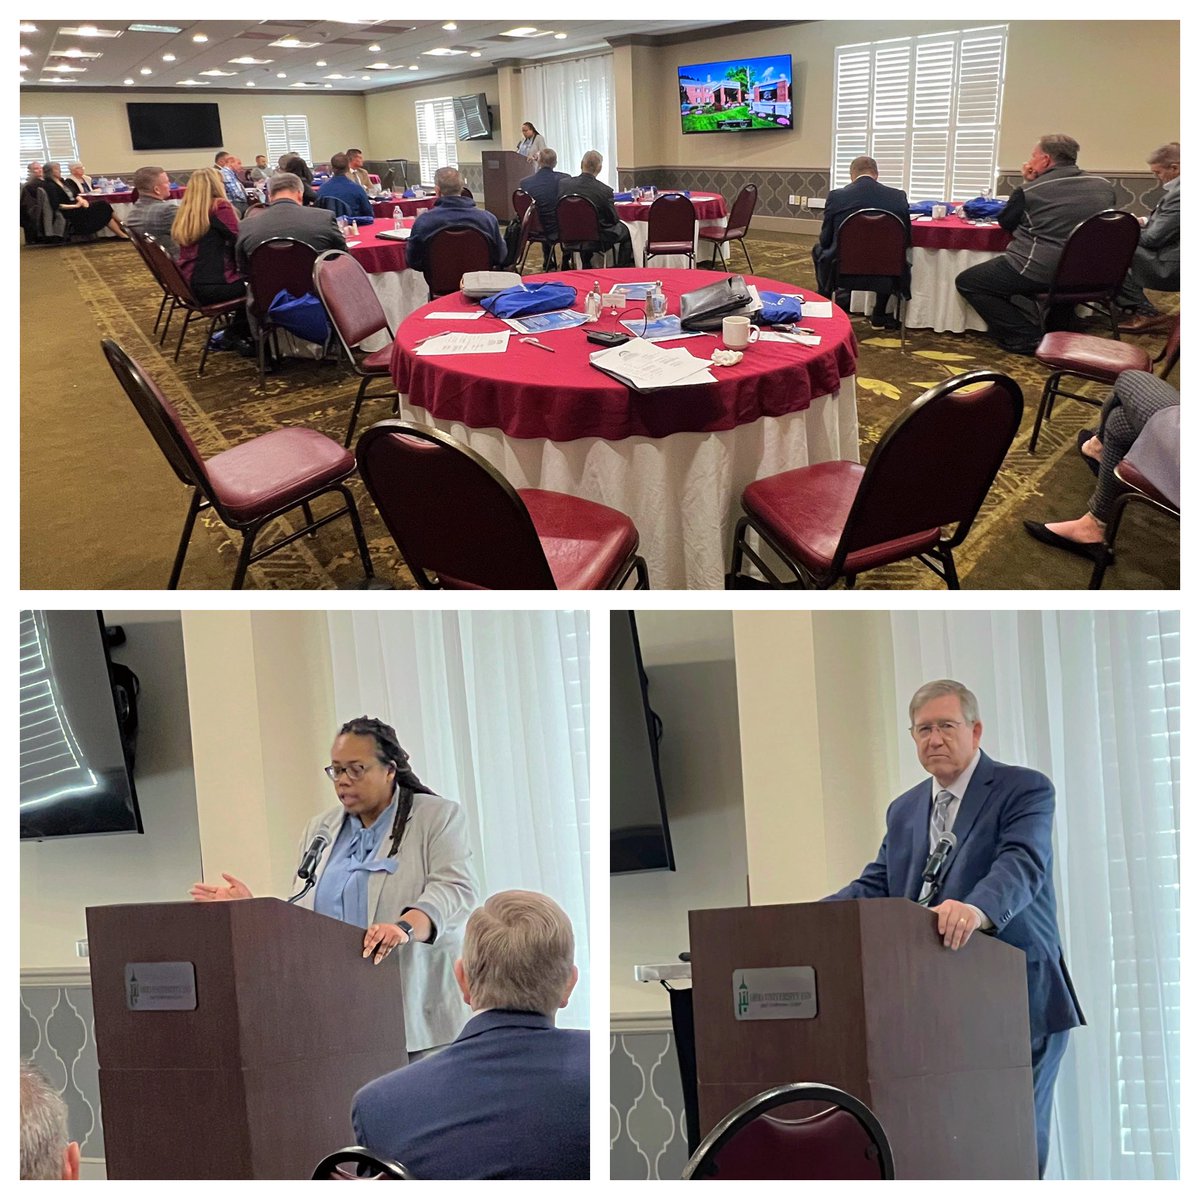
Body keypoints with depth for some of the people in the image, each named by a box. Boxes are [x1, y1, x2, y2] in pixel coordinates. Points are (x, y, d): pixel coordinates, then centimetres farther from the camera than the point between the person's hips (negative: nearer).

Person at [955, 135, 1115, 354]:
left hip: (1038, 271, -7)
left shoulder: (1030, 190, -10)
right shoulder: (1104, 186, 5)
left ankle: (1027, 337, -2)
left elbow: (1005, 222, 6)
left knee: (966, 282, 6)